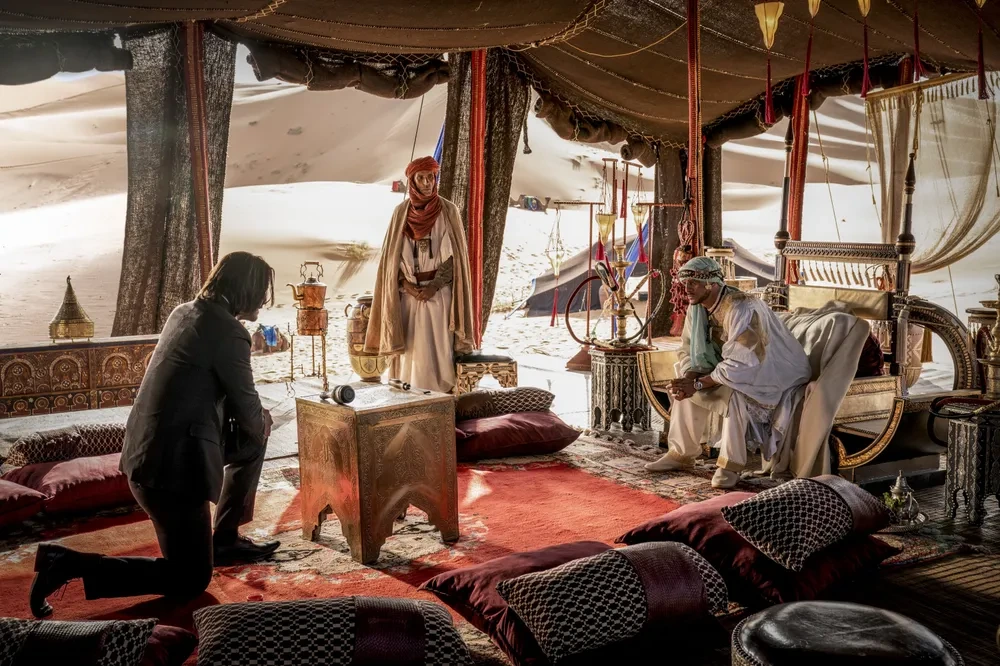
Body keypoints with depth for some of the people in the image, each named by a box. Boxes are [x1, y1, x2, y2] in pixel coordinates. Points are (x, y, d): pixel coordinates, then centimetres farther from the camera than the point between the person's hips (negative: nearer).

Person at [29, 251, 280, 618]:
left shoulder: (184, 312, 8)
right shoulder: (229, 333, -18)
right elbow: (248, 413, -9)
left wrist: (257, 422, 18)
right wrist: (263, 421, 13)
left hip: (145, 450, 9)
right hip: (173, 466, -9)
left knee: (253, 443, 25)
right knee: (190, 580, 5)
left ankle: (225, 539, 30)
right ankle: (69, 563, -3)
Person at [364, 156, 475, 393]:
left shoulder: (448, 210, -1)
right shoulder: (401, 212, 5)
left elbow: (455, 254, -4)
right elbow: (392, 255, 6)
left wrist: (434, 286, -14)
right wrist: (405, 284, -9)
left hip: (439, 293, -2)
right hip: (408, 293, 2)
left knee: (437, 348, -4)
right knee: (410, 350, 2)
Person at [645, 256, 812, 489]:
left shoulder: (741, 308, -30)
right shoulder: (697, 308, -5)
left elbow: (740, 363, -34)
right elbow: (689, 352, 0)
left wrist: (698, 384, -30)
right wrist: (688, 379, -21)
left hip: (772, 373, -8)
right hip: (733, 372, 9)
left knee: (733, 395, -36)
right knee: (681, 387, -2)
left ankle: (731, 465, -22)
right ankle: (681, 453, 7)